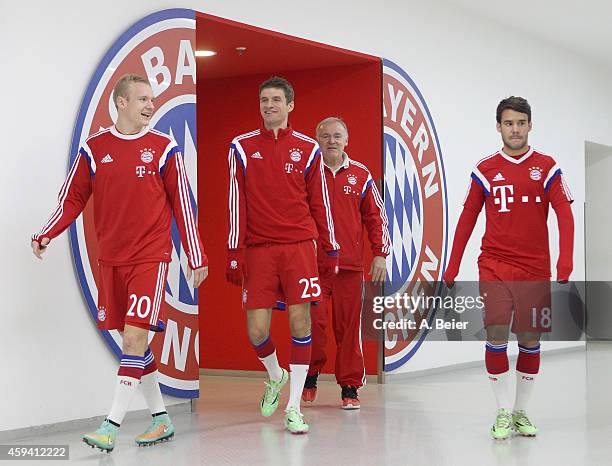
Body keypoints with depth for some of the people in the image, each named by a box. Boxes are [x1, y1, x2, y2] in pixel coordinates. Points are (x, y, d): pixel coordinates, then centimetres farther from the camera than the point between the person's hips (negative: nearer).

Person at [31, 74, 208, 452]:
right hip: (111, 259, 3)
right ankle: (162, 419, 20)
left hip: (151, 257, -3)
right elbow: (73, 198, 9)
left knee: (134, 338, -12)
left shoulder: (164, 149, -1)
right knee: (133, 341, 8)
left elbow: (182, 205, 2)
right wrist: (46, 235, -6)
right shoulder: (94, 148, 5)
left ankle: (111, 427, -11)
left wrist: (197, 258, 1)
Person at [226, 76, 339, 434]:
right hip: (258, 249, 1)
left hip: (299, 246, 0)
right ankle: (277, 377, 31)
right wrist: (234, 253, 0)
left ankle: (294, 408, 2)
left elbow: (320, 202, 10)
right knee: (257, 330, -1)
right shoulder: (242, 147, 6)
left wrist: (331, 250, 8)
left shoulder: (308, 149, 7)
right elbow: (236, 203, 4)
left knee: (300, 321, -6)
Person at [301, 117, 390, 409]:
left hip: (350, 264, 1)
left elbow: (376, 216, 13)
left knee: (349, 327, 3)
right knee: (313, 323, -5)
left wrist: (379, 255, 7)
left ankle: (349, 387, 13)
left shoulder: (360, 175, 9)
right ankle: (310, 377, 17)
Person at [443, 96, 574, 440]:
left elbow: (565, 215, -3)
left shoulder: (547, 167, 3)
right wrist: (452, 268, 8)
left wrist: (565, 262, -16)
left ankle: (522, 412, 18)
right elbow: (468, 218, 9)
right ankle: (503, 413, 1)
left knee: (530, 339, 4)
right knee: (497, 332, -11)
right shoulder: (485, 170, 5)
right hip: (494, 264, 0)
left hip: (535, 267, 0)